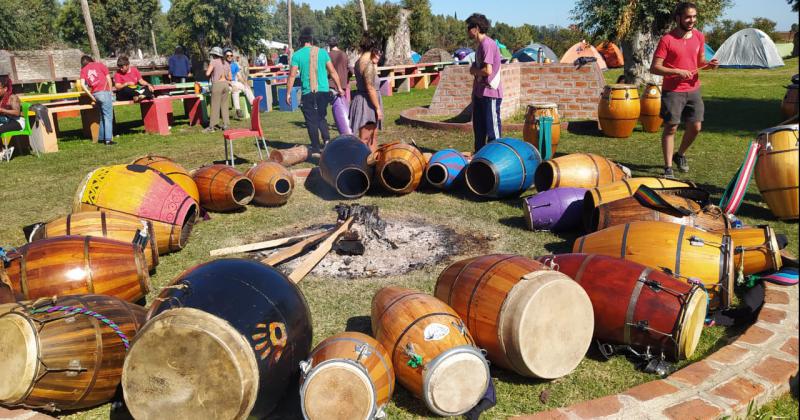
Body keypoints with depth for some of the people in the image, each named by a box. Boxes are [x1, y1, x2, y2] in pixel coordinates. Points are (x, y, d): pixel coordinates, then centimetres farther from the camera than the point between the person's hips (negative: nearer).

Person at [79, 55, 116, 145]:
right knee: (108, 116, -6)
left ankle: (101, 138, 16)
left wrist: (91, 96, 5)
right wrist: (110, 92, 13)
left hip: (94, 94, 4)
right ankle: (108, 139, -13)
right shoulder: (100, 64, 11)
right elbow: (109, 79, 4)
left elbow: (82, 84, 1)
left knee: (102, 116, 17)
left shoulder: (83, 70, 15)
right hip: (104, 92, -4)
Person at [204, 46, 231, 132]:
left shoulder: (213, 62, -4)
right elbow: (229, 78, 13)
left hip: (217, 84, -5)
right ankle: (226, 124, 11)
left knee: (215, 106, -3)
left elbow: (207, 74, -10)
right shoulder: (226, 63, 13)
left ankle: (212, 126, 0)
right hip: (226, 84, 6)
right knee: (225, 105, 10)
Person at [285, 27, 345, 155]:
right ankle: (326, 139, -2)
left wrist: (288, 93, 3)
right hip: (324, 91, 2)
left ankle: (316, 147, 8)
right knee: (321, 117, 18)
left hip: (308, 93, -2)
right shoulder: (322, 52, 3)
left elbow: (292, 75, -4)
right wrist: (339, 88, 15)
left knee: (311, 120, 7)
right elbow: (333, 71, 6)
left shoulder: (297, 55, -3)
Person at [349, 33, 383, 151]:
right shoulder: (368, 64, -18)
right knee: (364, 139, -4)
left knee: (373, 136, 19)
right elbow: (371, 89, -22)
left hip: (362, 100, 10)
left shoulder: (359, 62, 10)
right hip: (367, 103, -10)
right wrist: (378, 108, -19)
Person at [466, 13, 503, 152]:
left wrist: (473, 70, -8)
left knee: (492, 128, -3)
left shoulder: (488, 44, -16)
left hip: (490, 94, -10)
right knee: (478, 127, 15)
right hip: (480, 93, 10)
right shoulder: (481, 44, 15)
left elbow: (488, 70, -24)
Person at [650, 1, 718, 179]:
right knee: (670, 128, -1)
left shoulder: (699, 37, 5)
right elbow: (654, 67, -14)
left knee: (695, 127, 9)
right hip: (672, 91, -5)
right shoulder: (667, 40, -13)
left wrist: (709, 64, -4)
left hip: (694, 90, 6)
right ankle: (668, 167, 5)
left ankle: (680, 154, 34)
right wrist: (677, 71, -23)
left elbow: (699, 60, 18)